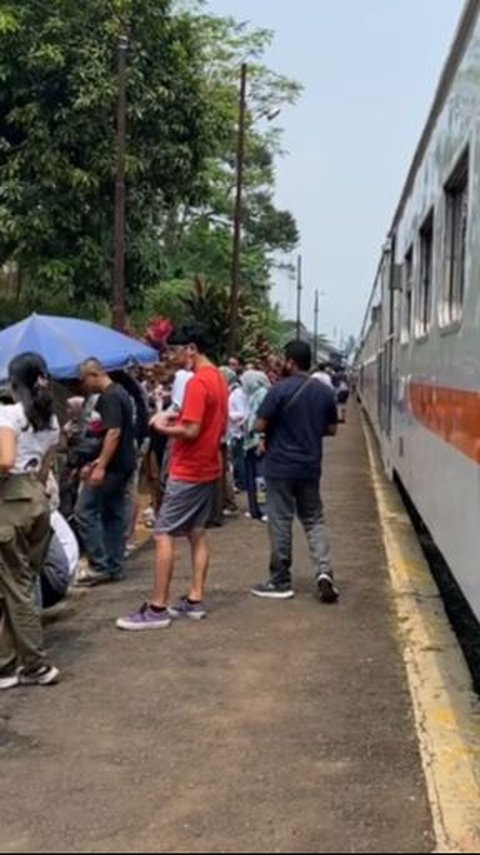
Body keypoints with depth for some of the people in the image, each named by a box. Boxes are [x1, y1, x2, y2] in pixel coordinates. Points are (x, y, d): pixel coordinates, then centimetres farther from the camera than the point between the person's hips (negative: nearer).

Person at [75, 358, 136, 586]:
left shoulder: (109, 397, -15)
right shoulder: (119, 393, 16)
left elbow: (114, 432, -24)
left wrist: (101, 466, -26)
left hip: (113, 465, -10)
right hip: (123, 465, 10)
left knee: (85, 511, -6)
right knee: (115, 514, 11)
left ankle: (99, 566, -5)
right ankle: (114, 568, 14)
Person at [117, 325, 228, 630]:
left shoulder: (197, 382, -20)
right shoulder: (219, 379, 11)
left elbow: (191, 431, -25)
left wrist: (164, 427, -8)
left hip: (188, 472, -10)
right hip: (208, 469, 10)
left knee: (163, 535, -6)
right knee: (197, 534, 13)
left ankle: (157, 609, -4)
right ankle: (195, 600, 17)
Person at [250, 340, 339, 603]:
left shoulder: (280, 390, -13)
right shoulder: (325, 392, 2)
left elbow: (260, 425, -12)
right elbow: (331, 429, 10)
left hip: (280, 466, -4)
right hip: (310, 466, 4)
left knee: (280, 522, 4)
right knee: (314, 520, 14)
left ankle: (280, 582, 11)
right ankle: (324, 571, -3)